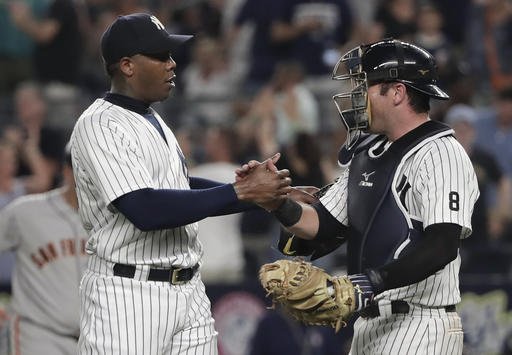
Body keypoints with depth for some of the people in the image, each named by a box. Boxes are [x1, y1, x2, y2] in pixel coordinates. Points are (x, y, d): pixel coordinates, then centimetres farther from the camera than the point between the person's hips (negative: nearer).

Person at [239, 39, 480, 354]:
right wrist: (275, 201, -2)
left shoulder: (440, 154, -12)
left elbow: (441, 246, -23)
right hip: (369, 324, 9)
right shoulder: (368, 155, 18)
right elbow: (325, 225, 16)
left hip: (420, 326, -9)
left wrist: (370, 284, -29)